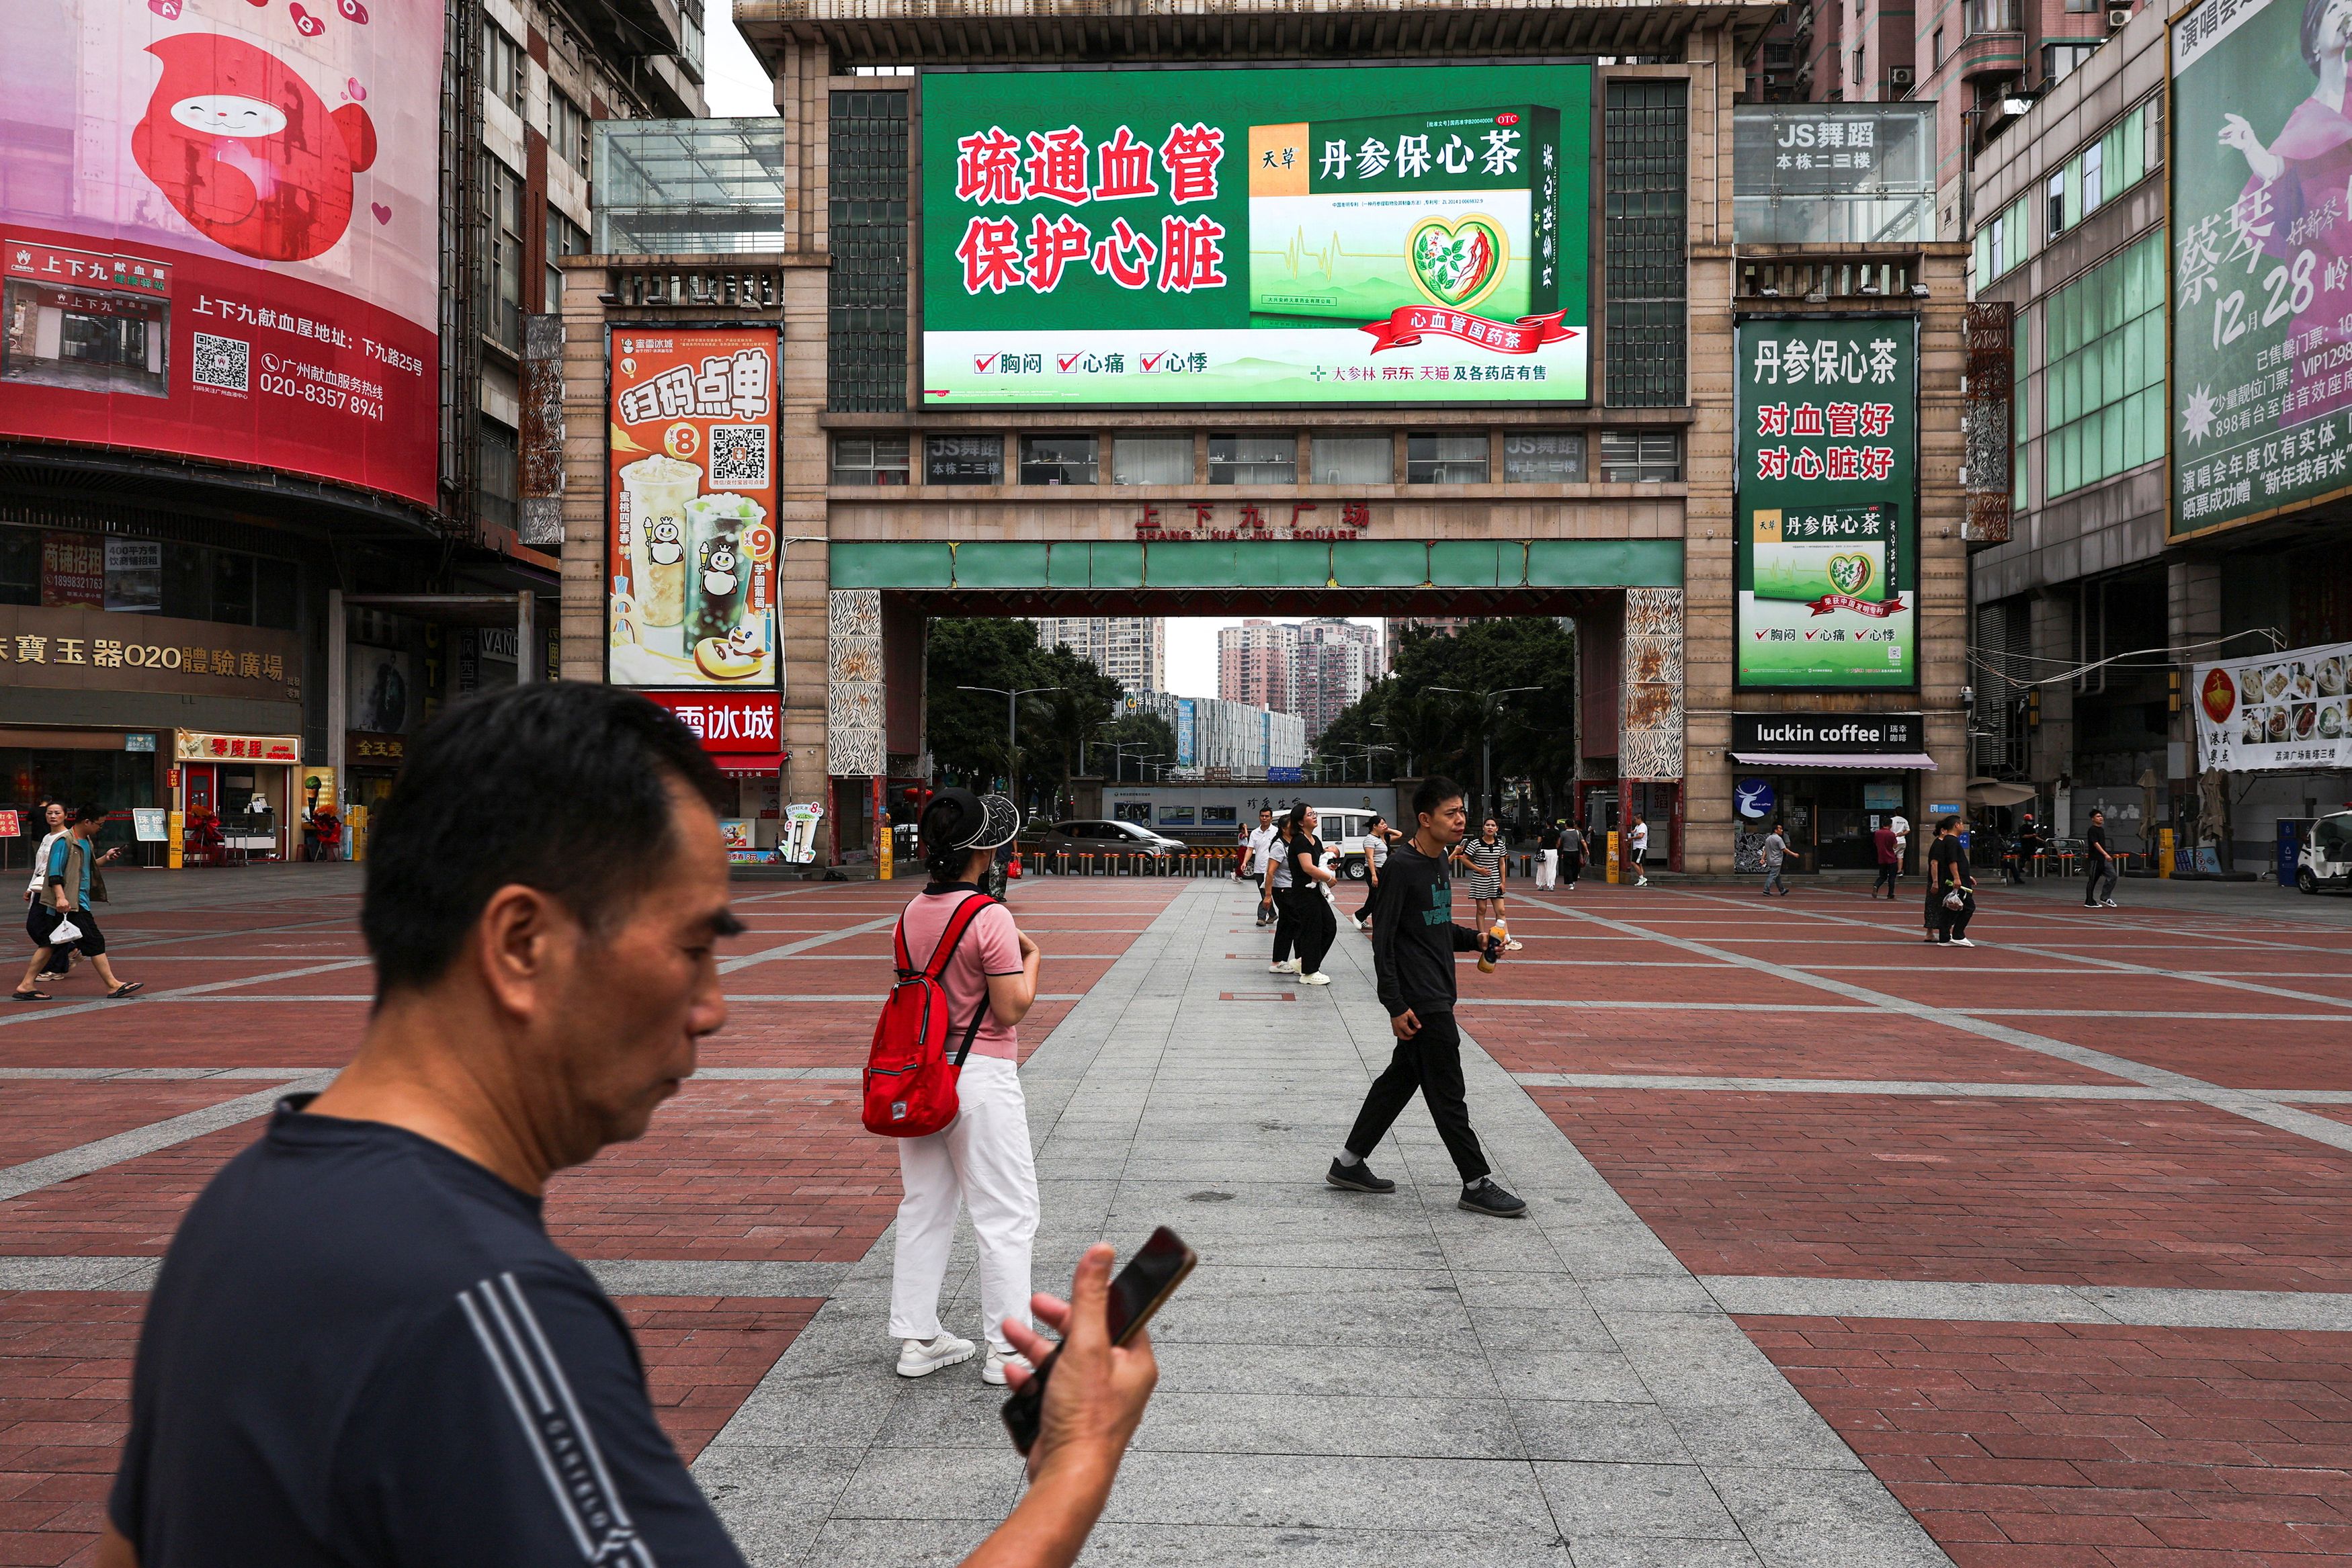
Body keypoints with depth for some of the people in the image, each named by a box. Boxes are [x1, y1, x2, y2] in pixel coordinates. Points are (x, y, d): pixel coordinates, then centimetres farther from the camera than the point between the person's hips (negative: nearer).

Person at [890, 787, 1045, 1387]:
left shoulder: (911, 915, 4)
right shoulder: (990, 917, -17)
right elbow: (1012, 1008, -16)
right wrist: (1031, 957, 0)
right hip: (981, 1075, -7)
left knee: (923, 1208, 15)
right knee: (1005, 1214, 4)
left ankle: (916, 1339, 23)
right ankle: (1007, 1348, 10)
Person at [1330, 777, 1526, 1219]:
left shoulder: (1439, 860, 12)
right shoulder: (1402, 865, -16)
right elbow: (1383, 939, -17)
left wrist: (1474, 939, 6)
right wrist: (1396, 1006, -20)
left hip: (1438, 995, 10)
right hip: (1420, 1000, -10)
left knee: (1400, 1078, 15)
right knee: (1448, 1094, -1)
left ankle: (1348, 1163, 26)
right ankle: (1478, 1184, 8)